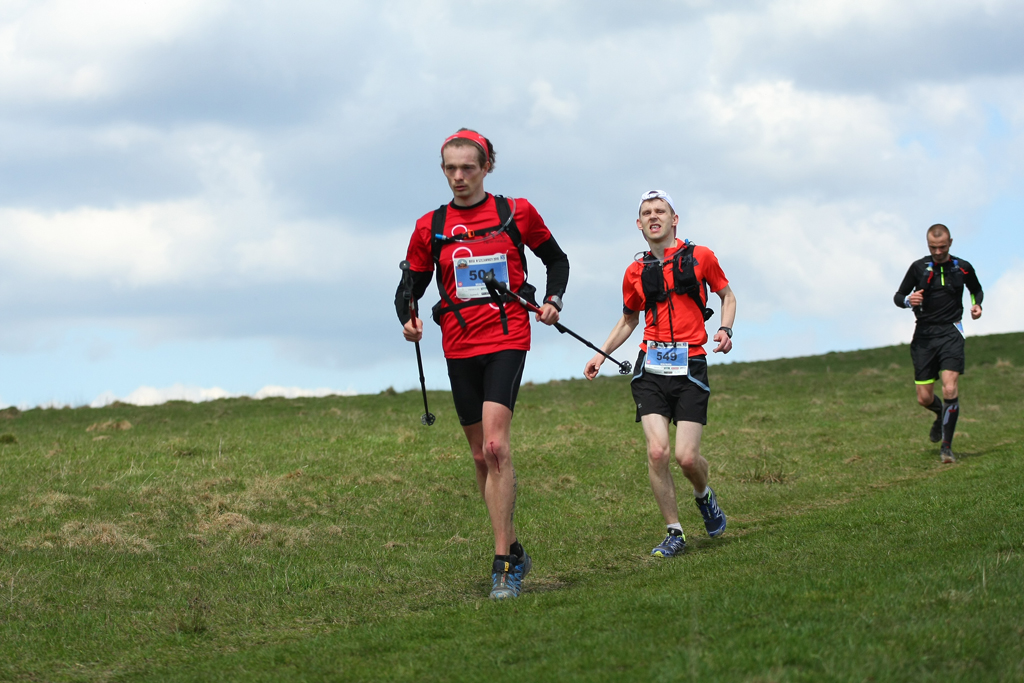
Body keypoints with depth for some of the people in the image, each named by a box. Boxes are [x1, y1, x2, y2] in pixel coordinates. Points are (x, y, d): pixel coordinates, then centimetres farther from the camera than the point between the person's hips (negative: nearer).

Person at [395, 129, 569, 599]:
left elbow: (556, 260, 16)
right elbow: (410, 286, 12)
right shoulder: (431, 227, 7)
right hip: (459, 345, 4)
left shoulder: (515, 213, 3)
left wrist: (553, 301, 0)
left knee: (496, 445, -20)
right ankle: (514, 551, 24)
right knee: (481, 455, 8)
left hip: (506, 337, -4)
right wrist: (408, 318, -9)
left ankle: (503, 565, -21)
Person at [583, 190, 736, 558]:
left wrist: (725, 329, 0)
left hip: (690, 367, -2)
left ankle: (704, 496, 26)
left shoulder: (700, 257, 5)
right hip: (651, 368, 2)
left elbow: (727, 295, 19)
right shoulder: (636, 272, 10)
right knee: (657, 451, -13)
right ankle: (674, 533, 0)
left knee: (686, 456, -10)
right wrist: (602, 355, 12)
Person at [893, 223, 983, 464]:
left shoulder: (963, 268, 5)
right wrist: (908, 300, -14)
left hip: (951, 333, -1)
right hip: (924, 335, 1)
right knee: (924, 398, 2)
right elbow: (898, 297, 9)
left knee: (950, 390, -18)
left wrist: (977, 305, 3)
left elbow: (977, 290, 25)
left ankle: (946, 446, -7)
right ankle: (942, 416, 39)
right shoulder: (919, 268, 2)